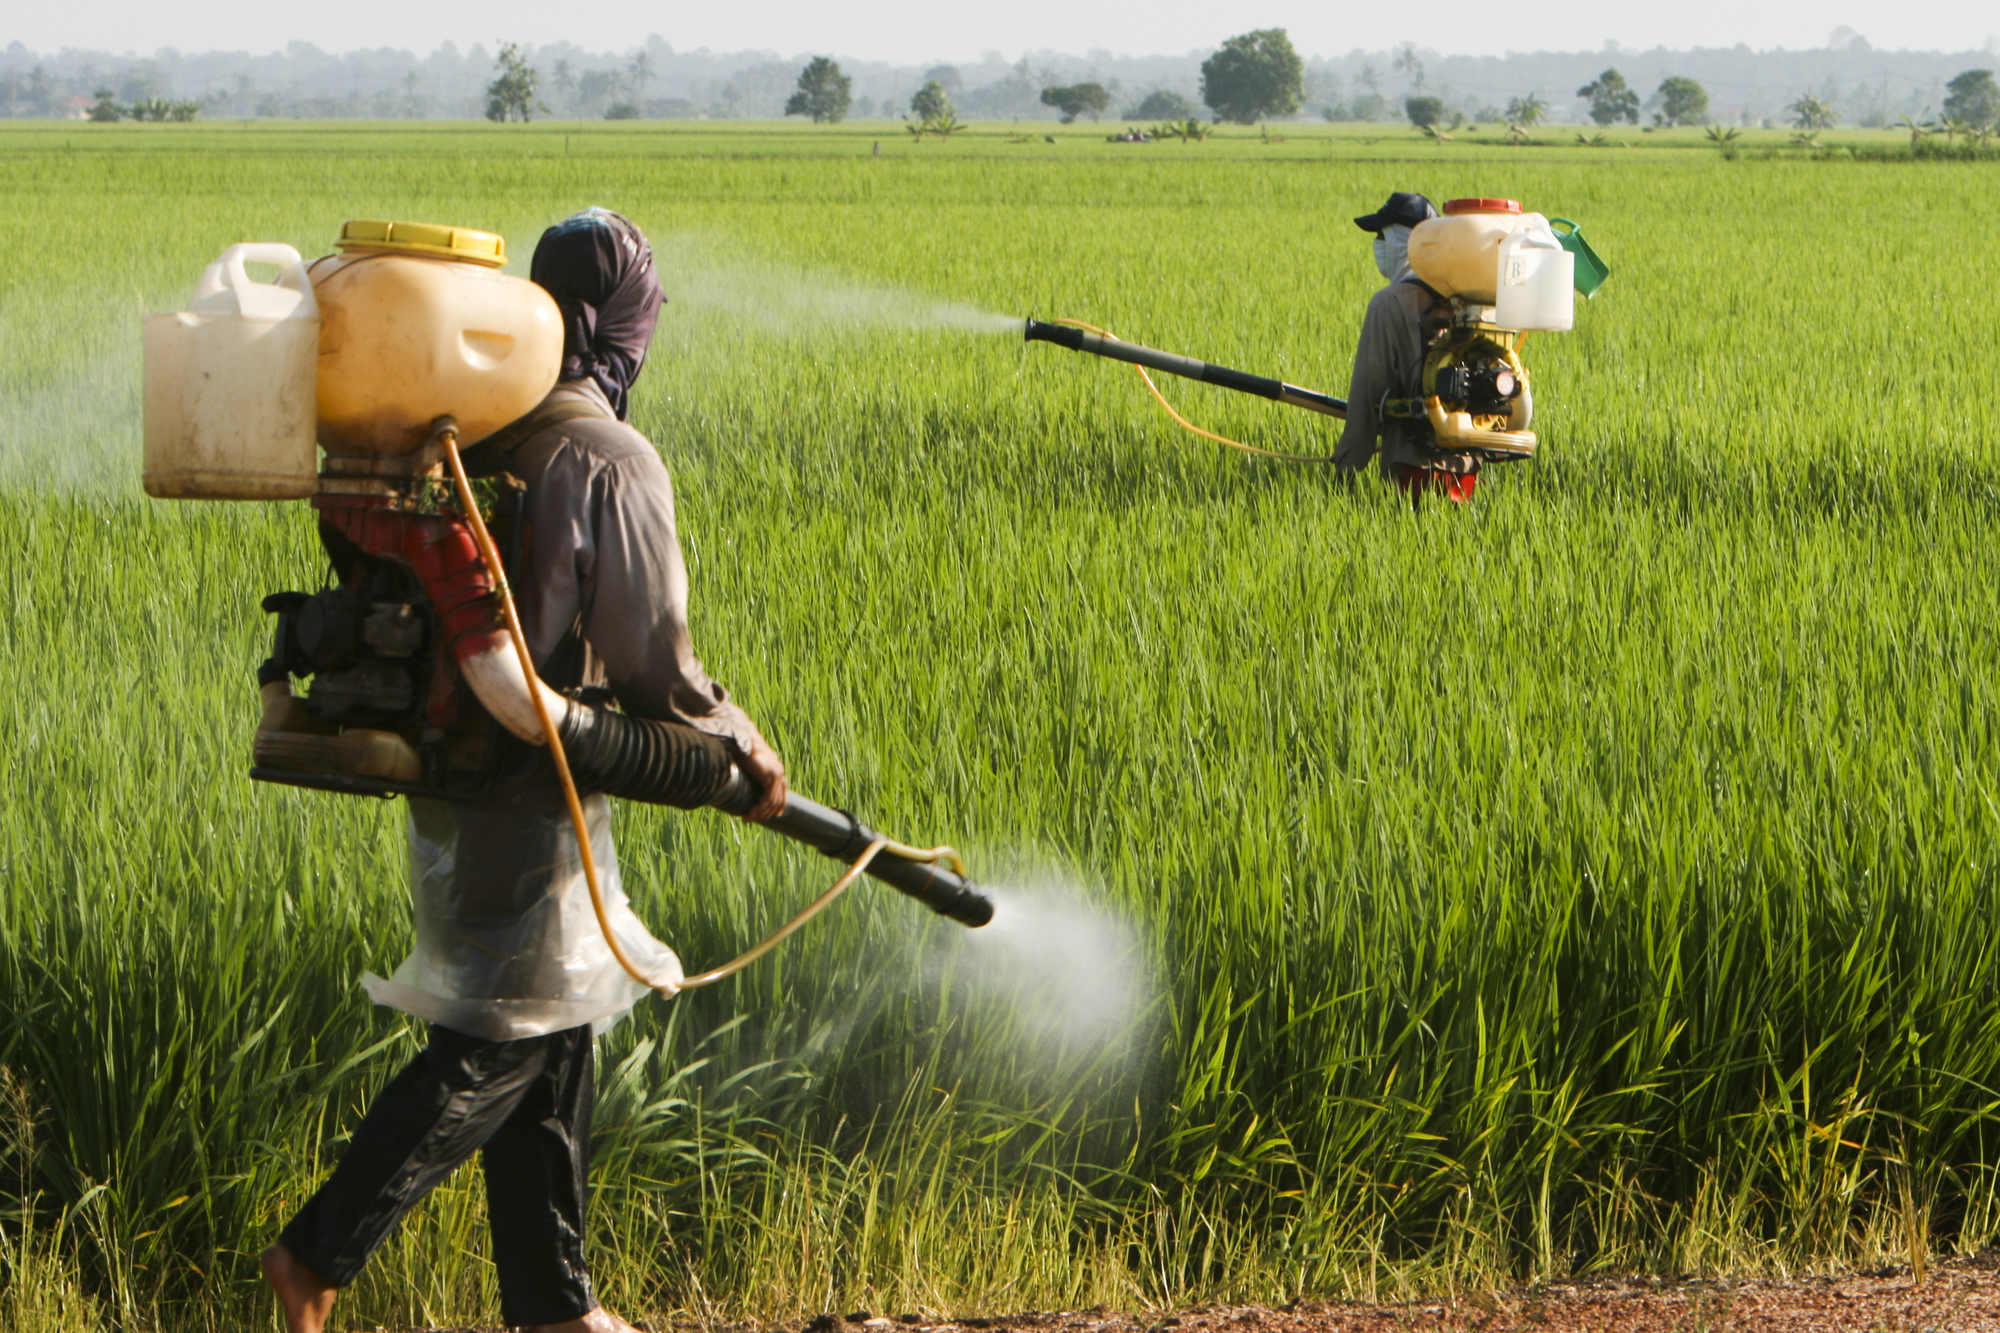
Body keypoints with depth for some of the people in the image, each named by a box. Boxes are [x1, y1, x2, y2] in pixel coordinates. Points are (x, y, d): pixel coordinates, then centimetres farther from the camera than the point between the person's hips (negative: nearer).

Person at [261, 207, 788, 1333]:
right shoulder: (612, 464, -17)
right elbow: (654, 666, -16)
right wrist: (742, 746, 0)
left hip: (451, 778, 8)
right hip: (532, 793, -8)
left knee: (553, 1031, 16)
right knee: (507, 1039, -2)